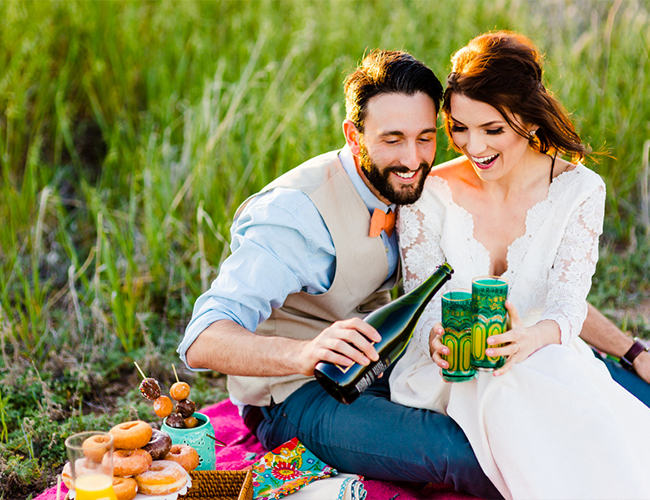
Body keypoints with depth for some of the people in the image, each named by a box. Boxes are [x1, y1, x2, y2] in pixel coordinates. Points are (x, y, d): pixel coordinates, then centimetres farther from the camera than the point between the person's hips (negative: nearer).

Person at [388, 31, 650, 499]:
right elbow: (422, 306, -4)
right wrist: (437, 339, -31)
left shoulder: (579, 189, -1)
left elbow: (568, 303, -9)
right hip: (448, 370, 0)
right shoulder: (426, 195, -3)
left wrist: (531, 338, -34)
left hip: (545, 357, 1)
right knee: (510, 393, -36)